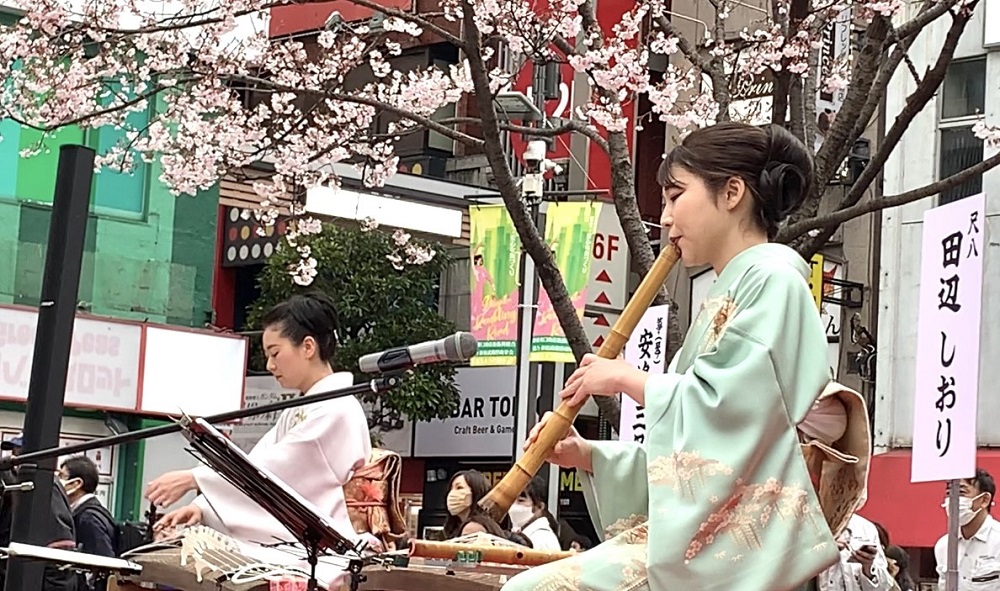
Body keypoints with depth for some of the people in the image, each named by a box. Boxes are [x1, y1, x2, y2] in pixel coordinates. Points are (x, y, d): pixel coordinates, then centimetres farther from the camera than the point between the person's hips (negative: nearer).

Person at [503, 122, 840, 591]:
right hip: (702, 530, 9)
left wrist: (630, 379, -4)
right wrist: (589, 456, 9)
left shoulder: (771, 280, -5)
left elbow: (729, 413, -19)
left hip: (734, 539, -9)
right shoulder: (727, 296, 24)